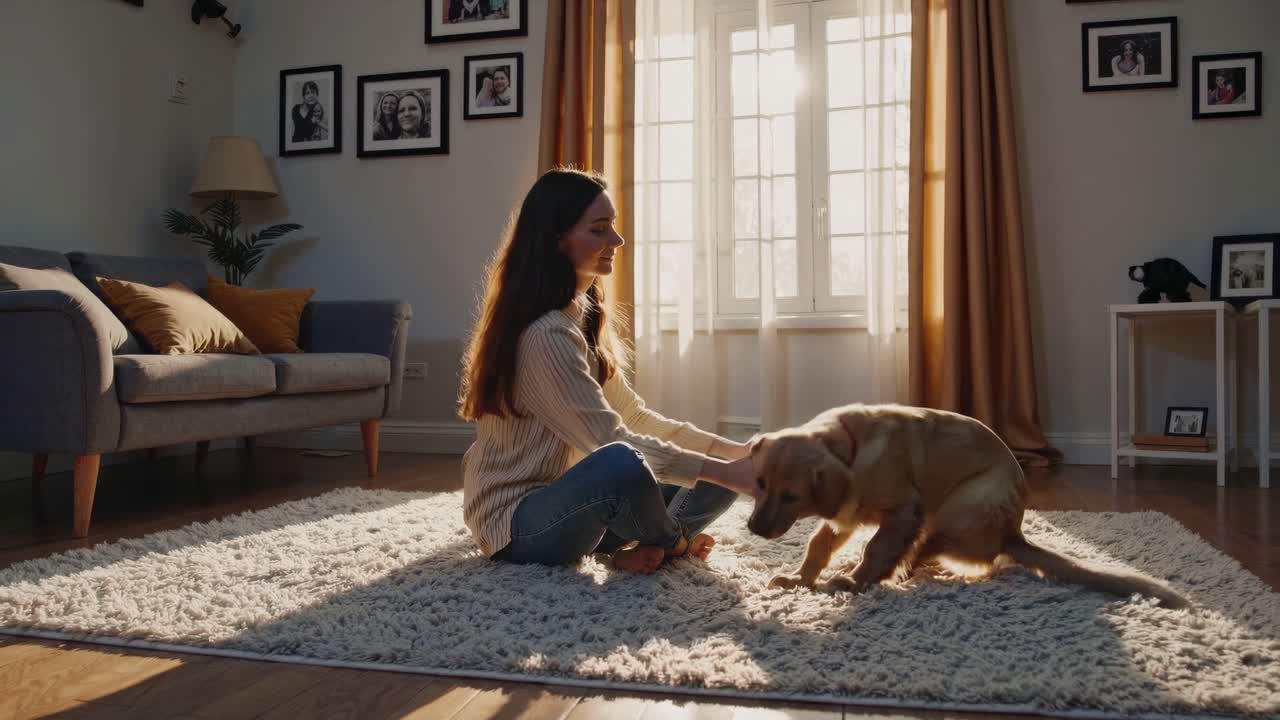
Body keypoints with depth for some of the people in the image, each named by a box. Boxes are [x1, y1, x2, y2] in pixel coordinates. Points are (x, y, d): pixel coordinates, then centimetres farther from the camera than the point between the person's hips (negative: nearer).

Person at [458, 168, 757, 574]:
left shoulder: (584, 318, 8)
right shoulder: (545, 334, -22)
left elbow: (635, 417, 10)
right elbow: (611, 442, -27)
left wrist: (731, 451, -1)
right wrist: (724, 470, -24)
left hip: (564, 501, 9)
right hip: (517, 523, -9)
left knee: (720, 475, 2)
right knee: (622, 464, -37)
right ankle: (673, 544, -9)